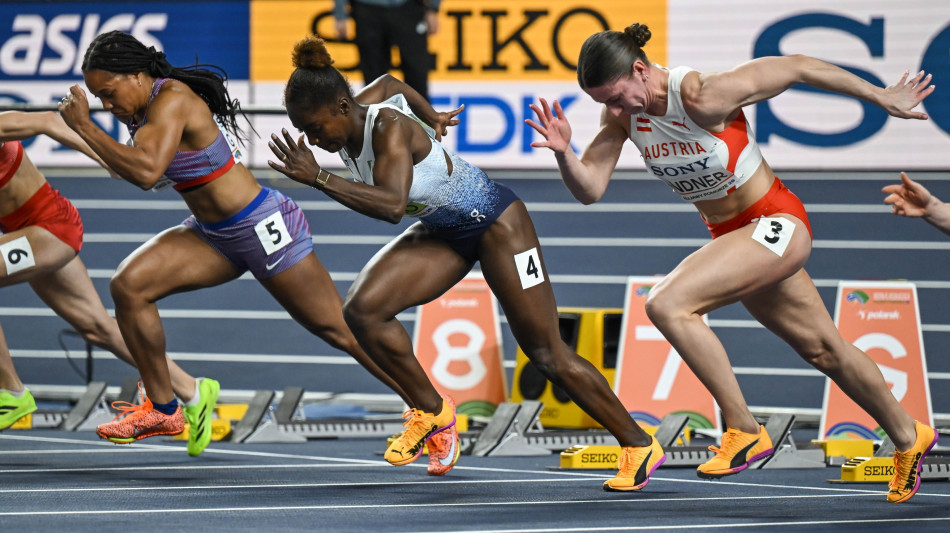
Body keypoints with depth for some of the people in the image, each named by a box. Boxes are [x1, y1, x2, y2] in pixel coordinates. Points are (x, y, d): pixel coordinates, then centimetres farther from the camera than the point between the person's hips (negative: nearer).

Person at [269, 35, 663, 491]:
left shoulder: (390, 127, -31)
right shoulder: (345, 131, -8)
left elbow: (392, 205, -47)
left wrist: (317, 178, -48)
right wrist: (432, 121, 29)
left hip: (494, 222, -8)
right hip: (442, 231, 8)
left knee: (546, 354, -3)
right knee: (362, 308, -13)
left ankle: (639, 446, 11)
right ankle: (432, 411, 4)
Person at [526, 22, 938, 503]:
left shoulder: (703, 97, -28)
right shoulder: (620, 113, -9)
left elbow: (797, 68, -18)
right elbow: (589, 190, -9)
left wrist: (880, 97, -8)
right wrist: (564, 153, -32)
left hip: (775, 226, -8)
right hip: (730, 236, 8)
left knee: (667, 304, -26)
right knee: (823, 349, 21)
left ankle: (743, 430, -17)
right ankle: (908, 437, 41)